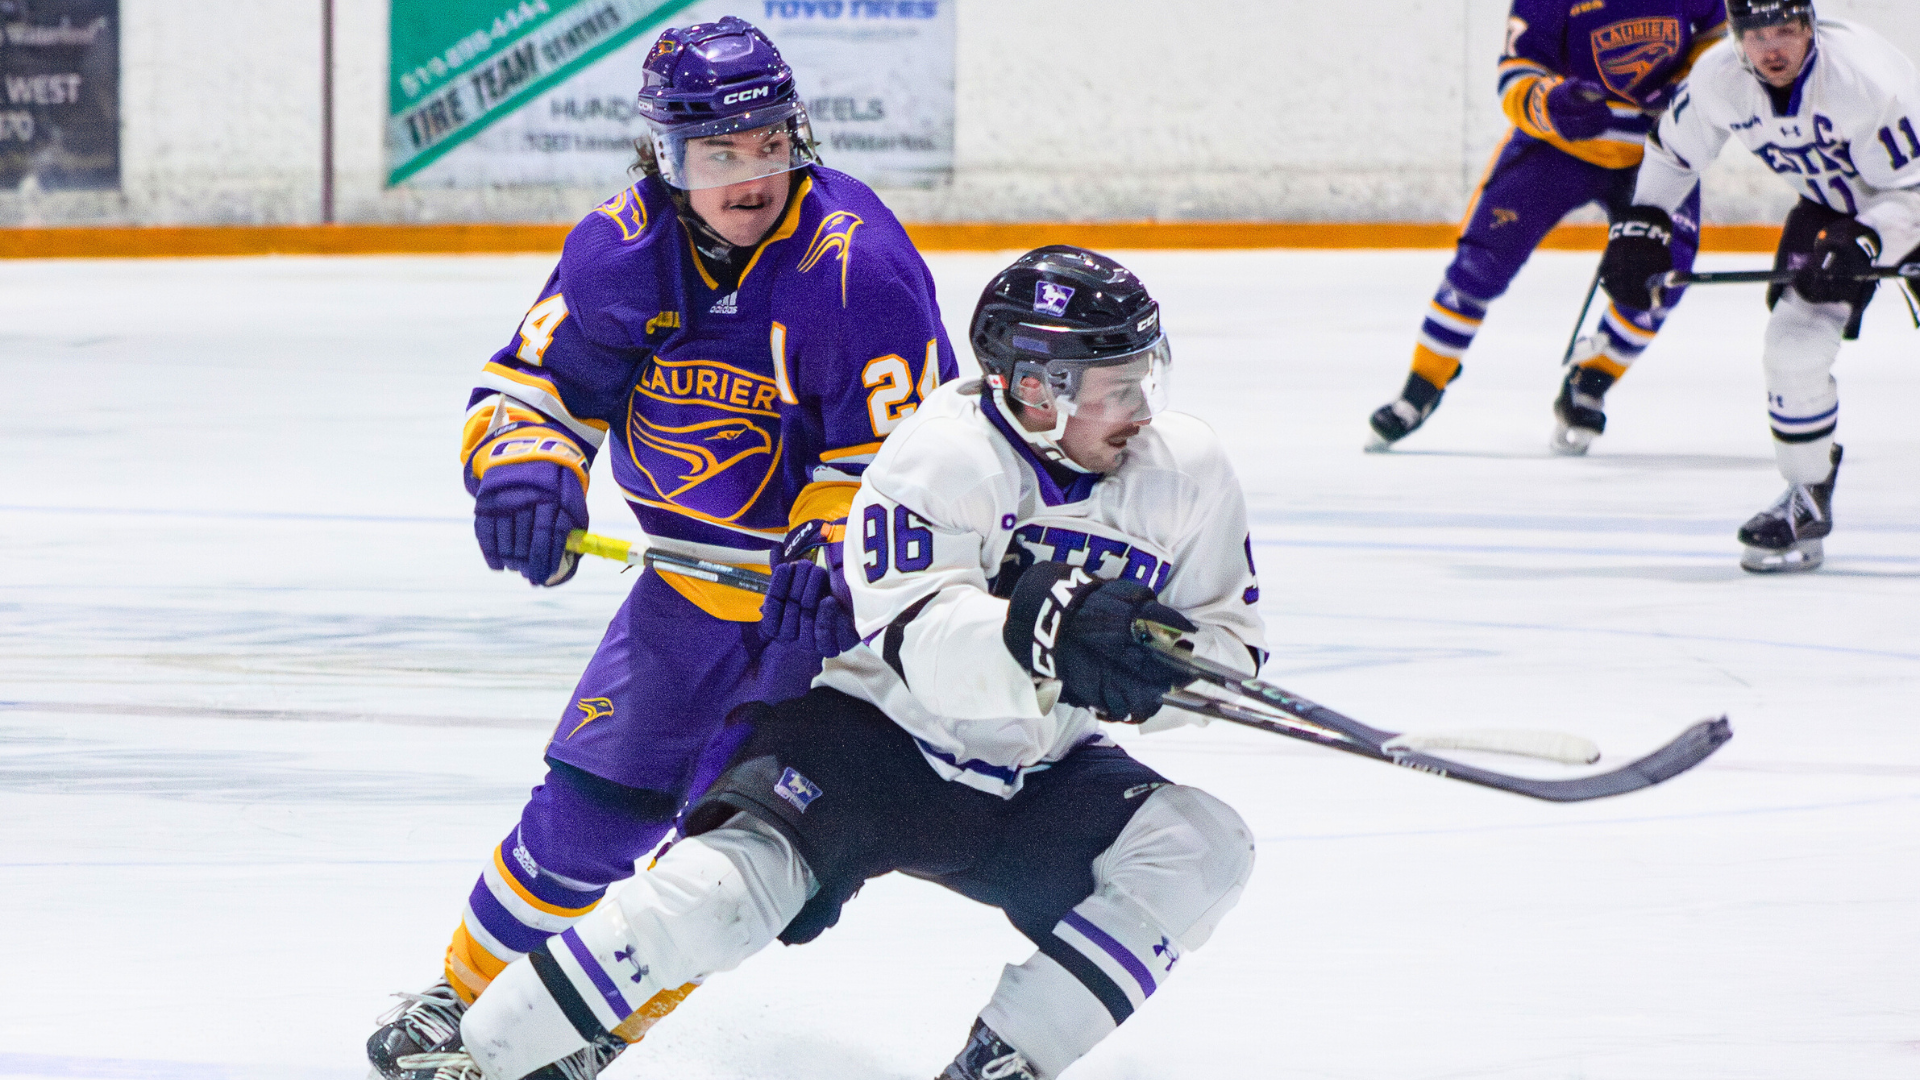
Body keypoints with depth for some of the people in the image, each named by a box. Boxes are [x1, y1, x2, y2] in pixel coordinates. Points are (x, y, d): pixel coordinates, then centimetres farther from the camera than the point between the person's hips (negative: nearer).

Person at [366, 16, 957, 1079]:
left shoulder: (854, 262, -24)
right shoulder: (621, 247, -9)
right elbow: (537, 384, -3)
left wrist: (831, 556, -37)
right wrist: (525, 466, -25)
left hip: (826, 591, -4)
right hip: (691, 574, 4)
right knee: (595, 797, 2)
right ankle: (470, 991, 21)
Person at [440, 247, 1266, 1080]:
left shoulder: (1185, 470, -5)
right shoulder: (943, 454, -20)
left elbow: (1229, 655, -2)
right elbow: (915, 640, -33)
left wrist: (1146, 667, -25)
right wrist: (1035, 632, -51)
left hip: (1034, 779, 5)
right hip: (873, 732, -5)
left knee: (1201, 850, -19)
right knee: (733, 880, -26)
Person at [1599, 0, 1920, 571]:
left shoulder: (1866, 78, -35)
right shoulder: (1719, 80, -18)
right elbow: (1673, 149, 3)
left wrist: (1862, 246, -41)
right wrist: (1642, 225, -4)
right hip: (1831, 205, 4)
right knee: (1794, 345, -11)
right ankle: (1807, 497, 5)